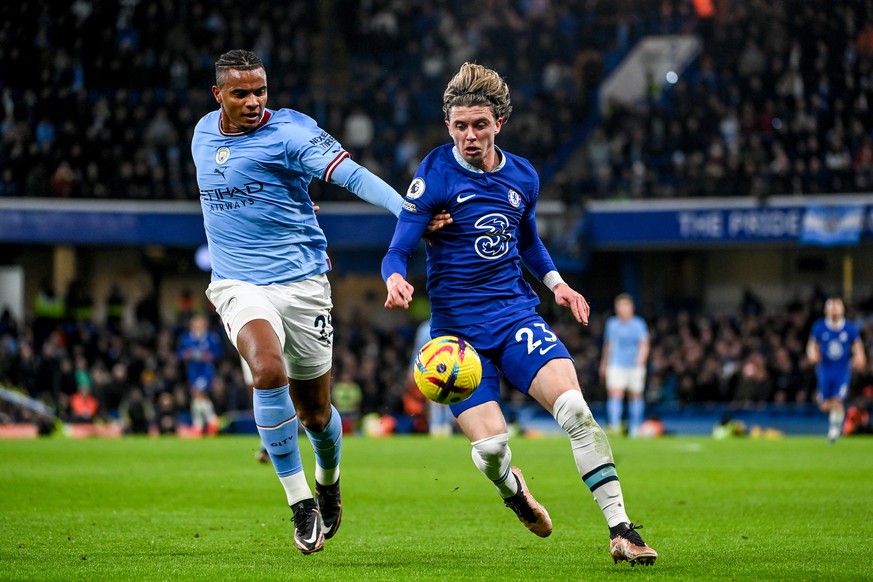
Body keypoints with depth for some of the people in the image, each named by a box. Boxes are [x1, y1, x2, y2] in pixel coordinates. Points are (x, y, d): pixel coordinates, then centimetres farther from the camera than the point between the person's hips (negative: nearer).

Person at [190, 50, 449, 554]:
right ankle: (300, 502, -18)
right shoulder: (203, 134, 7)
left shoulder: (290, 131, -10)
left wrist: (409, 211, -37)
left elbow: (352, 175, -23)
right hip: (239, 285, 2)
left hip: (302, 283, -2)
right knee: (268, 370, -28)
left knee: (315, 412, 6)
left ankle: (329, 480, 42)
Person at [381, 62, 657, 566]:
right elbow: (398, 251, -8)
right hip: (458, 326, -3)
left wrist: (556, 282, 10)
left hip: (517, 314, 3)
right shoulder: (435, 175, -8)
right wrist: (396, 280, -30)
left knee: (576, 411, -20)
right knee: (490, 446, -14)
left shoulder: (522, 176, 6)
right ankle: (513, 489, 24)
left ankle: (621, 529, -15)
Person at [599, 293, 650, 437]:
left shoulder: (639, 324, 1)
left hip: (635, 366, -1)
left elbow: (644, 344, -5)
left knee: (635, 397, 6)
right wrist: (604, 364, 23)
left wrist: (642, 357, -24)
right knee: (615, 394, -16)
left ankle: (634, 429, 17)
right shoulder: (611, 324, 8)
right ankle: (614, 426, -25)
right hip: (616, 366, 1)